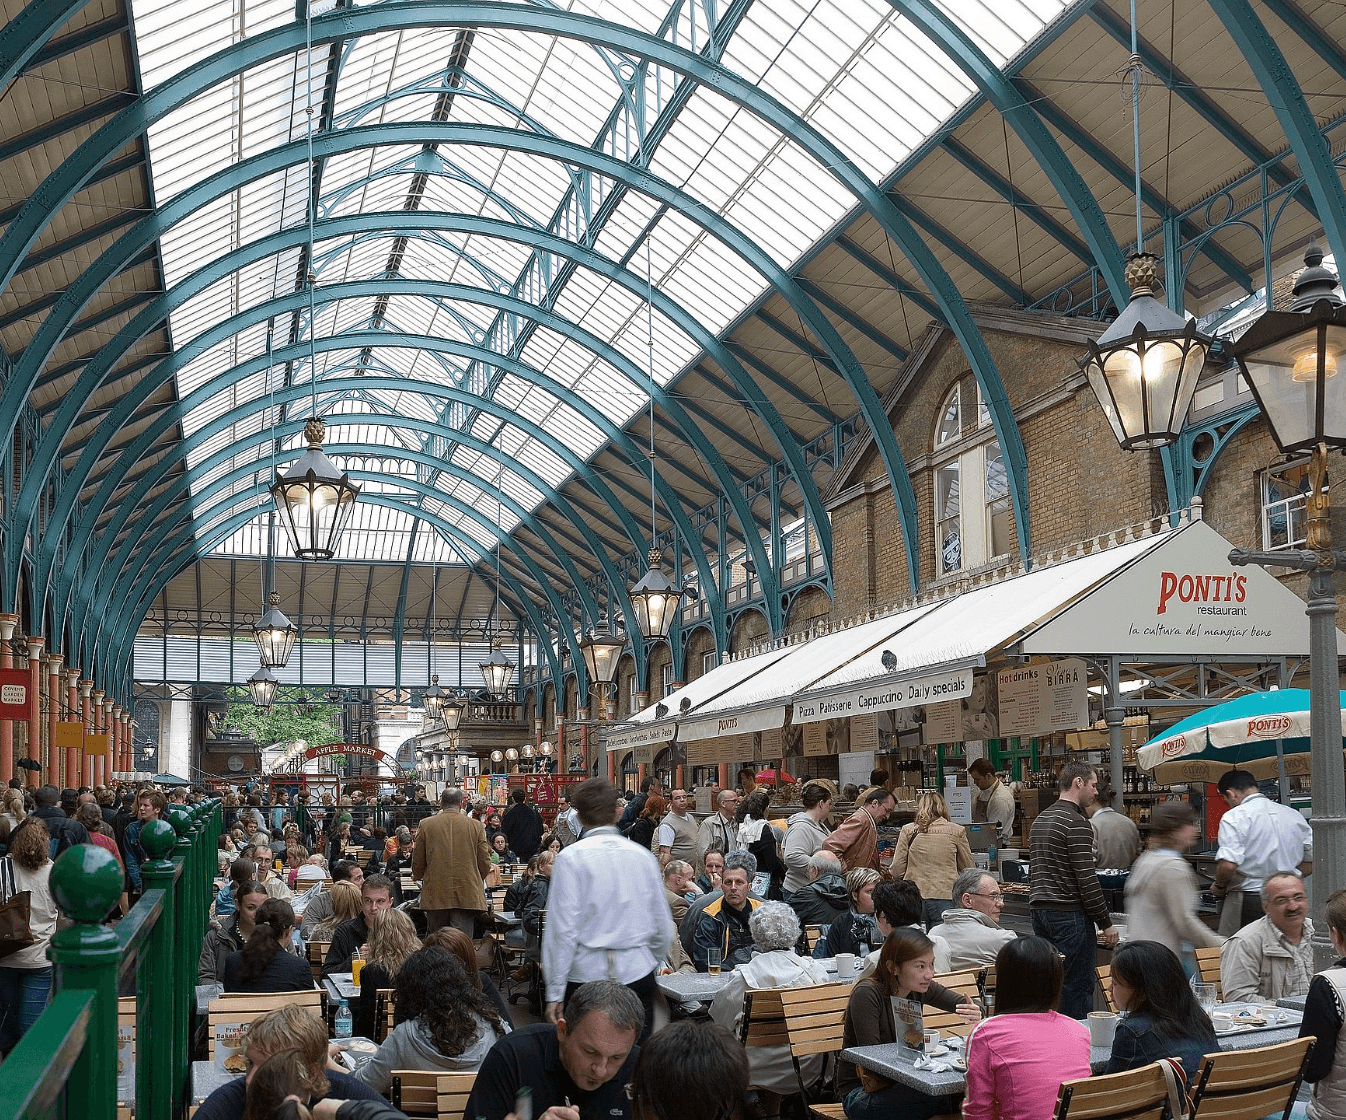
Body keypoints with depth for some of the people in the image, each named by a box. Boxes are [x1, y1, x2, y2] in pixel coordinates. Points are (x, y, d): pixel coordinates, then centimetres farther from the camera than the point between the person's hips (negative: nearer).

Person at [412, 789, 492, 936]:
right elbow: (485, 864, 4)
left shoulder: (426, 825, 2)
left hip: (435, 895, 1)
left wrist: (417, 876, 30)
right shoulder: (476, 826, 1)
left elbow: (417, 863, 8)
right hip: (467, 897, -1)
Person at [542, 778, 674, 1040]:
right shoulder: (644, 856, 6)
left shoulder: (571, 857, -6)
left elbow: (563, 929, -9)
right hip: (638, 974, 3)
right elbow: (662, 928, 12)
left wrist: (555, 992, -4)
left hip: (586, 974, -3)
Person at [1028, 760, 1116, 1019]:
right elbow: (1086, 879, -17)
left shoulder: (1041, 818, 16)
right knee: (1078, 988, -4)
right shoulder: (1076, 822, -13)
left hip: (1039, 911, 9)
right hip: (1069, 914, -9)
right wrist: (1105, 923, -11)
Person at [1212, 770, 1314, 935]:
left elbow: (1228, 865, -19)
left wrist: (1219, 886, -1)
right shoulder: (1293, 815, 12)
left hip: (1247, 902, -6)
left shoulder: (1234, 817, -8)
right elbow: (1313, 860, 13)